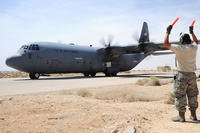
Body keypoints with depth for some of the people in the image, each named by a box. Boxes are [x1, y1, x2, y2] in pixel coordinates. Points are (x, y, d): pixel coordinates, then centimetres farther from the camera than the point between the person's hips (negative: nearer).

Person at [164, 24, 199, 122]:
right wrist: (191, 32, 37)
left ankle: (181, 116, 7)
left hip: (182, 75, -5)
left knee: (180, 96, 2)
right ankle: (193, 115, 22)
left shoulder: (179, 48, -13)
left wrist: (168, 32, -1)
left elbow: (166, 44, -10)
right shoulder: (194, 48, 3)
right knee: (192, 95, 14)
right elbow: (196, 41, 28)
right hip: (192, 75, 6)